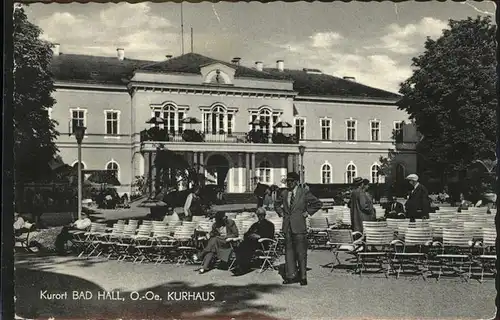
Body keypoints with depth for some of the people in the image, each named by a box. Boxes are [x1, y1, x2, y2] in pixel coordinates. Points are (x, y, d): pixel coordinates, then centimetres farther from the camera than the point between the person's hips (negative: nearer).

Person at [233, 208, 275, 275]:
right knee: (240, 248, -27)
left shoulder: (270, 224, 13)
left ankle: (245, 268, -33)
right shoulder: (255, 225, 31)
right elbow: (246, 234, 25)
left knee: (248, 248, -36)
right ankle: (240, 266, -31)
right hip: (251, 240, 6)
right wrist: (250, 235, 1)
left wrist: (259, 236, -12)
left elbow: (270, 236, -2)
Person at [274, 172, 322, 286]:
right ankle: (291, 275, 14)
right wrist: (281, 213, 12)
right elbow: (276, 204, 28)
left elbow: (318, 203, 1)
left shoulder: (304, 193, -3)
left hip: (299, 226, -4)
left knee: (301, 252, -1)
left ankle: (303, 277, 8)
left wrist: (307, 212, -3)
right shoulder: (284, 193, 10)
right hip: (287, 226, 4)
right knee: (289, 251, 6)